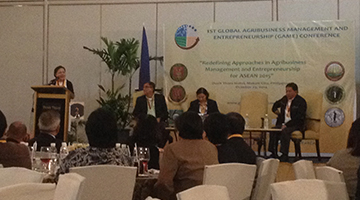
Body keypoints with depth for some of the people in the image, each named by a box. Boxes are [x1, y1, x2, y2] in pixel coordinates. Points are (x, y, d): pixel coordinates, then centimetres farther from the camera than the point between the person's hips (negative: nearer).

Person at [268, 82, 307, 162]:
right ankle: (273, 154, -17)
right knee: (273, 131, -22)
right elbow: (276, 104, 38)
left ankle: (284, 155, -31)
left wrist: (286, 125, -25)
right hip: (283, 123, 6)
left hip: (296, 125, -6)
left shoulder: (301, 101, -9)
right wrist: (275, 110, 14)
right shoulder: (284, 99, 13)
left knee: (285, 131, -35)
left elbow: (299, 117, -18)